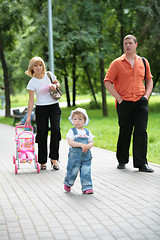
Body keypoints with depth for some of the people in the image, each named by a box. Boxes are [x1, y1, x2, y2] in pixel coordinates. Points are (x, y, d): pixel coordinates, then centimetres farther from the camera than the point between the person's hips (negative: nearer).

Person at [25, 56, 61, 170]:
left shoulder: (49, 75, 0)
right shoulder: (32, 82, -6)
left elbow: (58, 83, 17)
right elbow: (31, 101, -7)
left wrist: (55, 85, -7)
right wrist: (28, 116, -11)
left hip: (54, 106, 1)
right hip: (41, 109, -1)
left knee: (56, 130, -15)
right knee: (42, 134, -2)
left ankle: (54, 158, -9)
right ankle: (43, 161, 9)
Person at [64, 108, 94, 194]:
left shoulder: (87, 132, 10)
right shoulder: (72, 131, -3)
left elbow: (91, 142, 10)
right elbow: (70, 142, -14)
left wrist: (87, 146, -13)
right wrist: (81, 145, -22)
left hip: (86, 156, 3)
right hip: (74, 155, -3)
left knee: (86, 172, -1)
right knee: (73, 171, 4)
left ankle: (87, 188, 5)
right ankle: (68, 183, 30)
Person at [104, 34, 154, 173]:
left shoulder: (143, 62, 11)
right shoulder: (117, 63, 1)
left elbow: (149, 80, 21)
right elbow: (108, 82, -2)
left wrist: (146, 96, 5)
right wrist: (119, 98, -7)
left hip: (141, 103, 2)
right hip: (124, 103, -2)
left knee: (141, 132, -5)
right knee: (124, 133, 6)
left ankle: (141, 163, -1)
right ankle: (122, 161, 23)